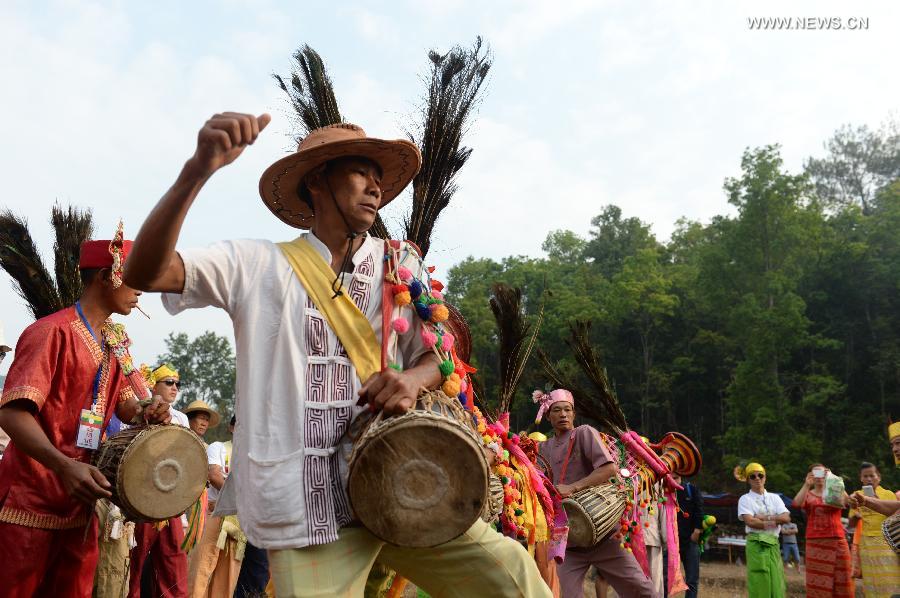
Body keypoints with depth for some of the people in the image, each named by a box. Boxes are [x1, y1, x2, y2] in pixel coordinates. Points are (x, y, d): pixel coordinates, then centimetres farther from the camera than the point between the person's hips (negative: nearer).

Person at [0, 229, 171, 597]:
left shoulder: (112, 343, 11)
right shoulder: (53, 331, -15)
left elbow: (125, 406, 14)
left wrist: (148, 414, -11)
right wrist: (63, 467, -38)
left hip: (78, 503, 8)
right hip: (30, 502, -7)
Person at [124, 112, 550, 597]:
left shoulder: (400, 265, 8)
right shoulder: (258, 265, 1)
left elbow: (440, 354, 12)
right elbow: (146, 273, -9)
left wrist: (414, 378, -13)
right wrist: (198, 170, -24)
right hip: (303, 506, -2)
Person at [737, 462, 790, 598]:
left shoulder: (775, 498, 15)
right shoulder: (745, 499, 2)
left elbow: (786, 518, 0)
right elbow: (750, 521, -12)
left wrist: (765, 518, -9)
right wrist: (773, 522, -6)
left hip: (773, 544, 4)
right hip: (756, 544, -4)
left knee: (776, 581, 0)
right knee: (759, 582, -6)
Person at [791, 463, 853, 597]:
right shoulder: (807, 495, 10)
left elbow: (846, 501, -12)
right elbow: (796, 503, -13)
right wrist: (807, 484, -20)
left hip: (837, 541, 1)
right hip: (815, 542, -1)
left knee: (841, 580, -1)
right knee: (818, 581, -4)